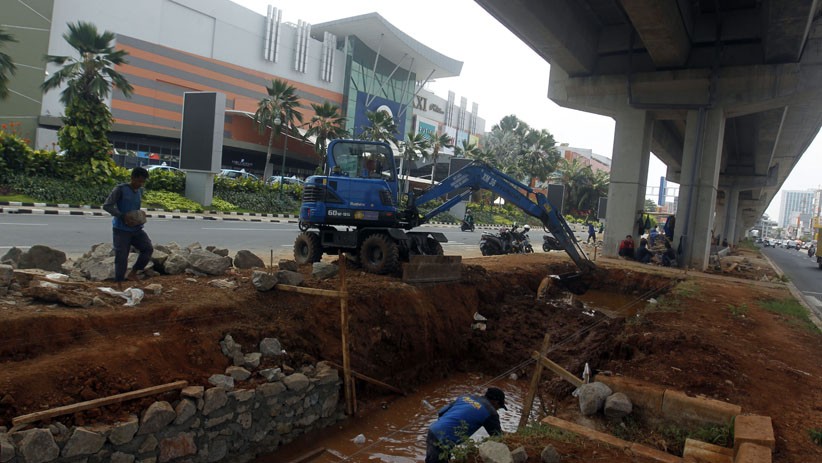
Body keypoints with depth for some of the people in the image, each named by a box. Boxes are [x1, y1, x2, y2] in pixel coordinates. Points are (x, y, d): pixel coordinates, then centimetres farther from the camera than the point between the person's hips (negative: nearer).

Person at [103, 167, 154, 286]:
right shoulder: (120, 189, -10)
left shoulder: (140, 191, 10)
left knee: (148, 248, -10)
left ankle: (134, 272, 6)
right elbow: (107, 206, -13)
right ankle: (119, 284, 10)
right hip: (121, 229, -5)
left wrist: (141, 217, 4)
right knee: (121, 256, -2)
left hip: (136, 229, 6)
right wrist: (123, 216, -22)